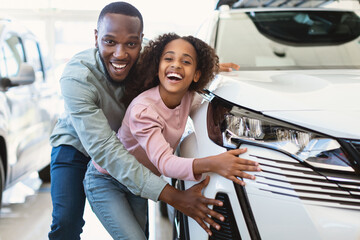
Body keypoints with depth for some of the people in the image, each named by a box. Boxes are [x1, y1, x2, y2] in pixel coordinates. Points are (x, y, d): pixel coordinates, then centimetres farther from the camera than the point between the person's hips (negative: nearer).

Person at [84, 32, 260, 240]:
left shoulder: (188, 97, -11)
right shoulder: (143, 109, -34)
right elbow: (164, 162, -42)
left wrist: (213, 69, -1)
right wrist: (211, 164, -57)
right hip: (106, 182, -7)